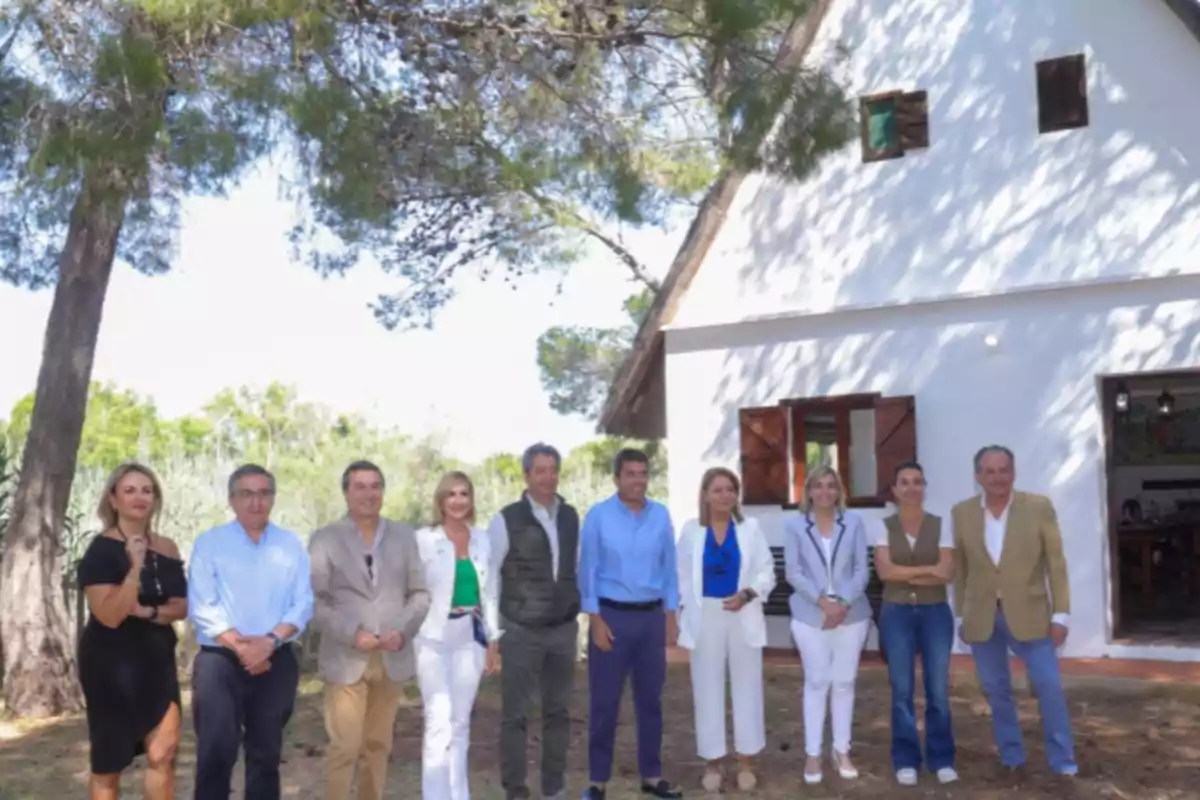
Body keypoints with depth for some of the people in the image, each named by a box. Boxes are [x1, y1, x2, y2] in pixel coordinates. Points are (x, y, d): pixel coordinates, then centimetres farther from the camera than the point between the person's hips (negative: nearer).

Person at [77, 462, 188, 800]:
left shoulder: (167, 548, 4)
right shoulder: (102, 549, -12)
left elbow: (182, 606, 3)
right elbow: (110, 615, -21)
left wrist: (147, 612, -15)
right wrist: (135, 566, -29)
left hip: (157, 659, 5)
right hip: (111, 662, -5)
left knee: (163, 753, 0)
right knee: (110, 761, 6)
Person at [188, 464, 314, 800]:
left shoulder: (291, 545, 6)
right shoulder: (209, 543, 0)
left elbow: (303, 603, 0)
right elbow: (202, 607, -7)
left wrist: (270, 641, -15)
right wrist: (240, 647, -16)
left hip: (276, 662, 3)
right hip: (220, 660, -2)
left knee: (266, 752, 12)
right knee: (217, 751, -6)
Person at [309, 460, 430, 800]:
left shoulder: (404, 535, 8)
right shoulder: (325, 539, -1)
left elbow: (419, 593, 8)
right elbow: (313, 600, -5)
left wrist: (404, 631, -9)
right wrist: (352, 634, -17)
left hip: (392, 658, 3)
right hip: (346, 659, -3)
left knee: (378, 745, 11)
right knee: (344, 748, -3)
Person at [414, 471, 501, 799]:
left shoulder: (482, 540, 7)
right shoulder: (424, 539, -6)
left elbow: (489, 593, 12)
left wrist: (493, 639, 11)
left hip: (470, 637, 4)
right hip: (434, 637, -4)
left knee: (461, 722, 11)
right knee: (440, 721, -11)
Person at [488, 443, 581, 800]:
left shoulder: (570, 517, 5)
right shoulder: (506, 520, -9)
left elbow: (578, 568, 12)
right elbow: (488, 576, -6)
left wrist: (579, 611, 8)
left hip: (563, 630, 4)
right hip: (521, 632, -4)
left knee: (558, 711, 13)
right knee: (515, 714, 4)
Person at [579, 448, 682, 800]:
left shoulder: (661, 515, 3)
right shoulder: (599, 515, -6)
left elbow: (669, 568, 7)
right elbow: (587, 569, -6)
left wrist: (671, 616, 5)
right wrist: (595, 619, -10)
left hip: (652, 616, 3)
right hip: (612, 615, -3)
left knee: (650, 699, 12)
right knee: (604, 701, 3)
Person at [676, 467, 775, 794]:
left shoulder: (750, 528, 3)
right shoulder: (691, 530, 2)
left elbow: (767, 572, 2)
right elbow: (681, 575, 4)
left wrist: (747, 594, -14)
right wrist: (683, 614, -2)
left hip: (743, 616, 1)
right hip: (705, 617, 0)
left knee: (747, 688, 6)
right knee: (708, 690, 5)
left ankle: (746, 763, 17)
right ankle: (712, 764, 16)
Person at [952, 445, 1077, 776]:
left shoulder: (1039, 507, -5)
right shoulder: (961, 513, 0)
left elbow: (1056, 564, -3)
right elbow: (959, 569, 7)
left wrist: (1061, 614, -6)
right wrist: (960, 616, 7)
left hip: (1028, 613, -2)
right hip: (981, 616, 2)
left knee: (1049, 686, -3)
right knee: (996, 689, 9)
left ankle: (1062, 758, 14)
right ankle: (1011, 755, 24)